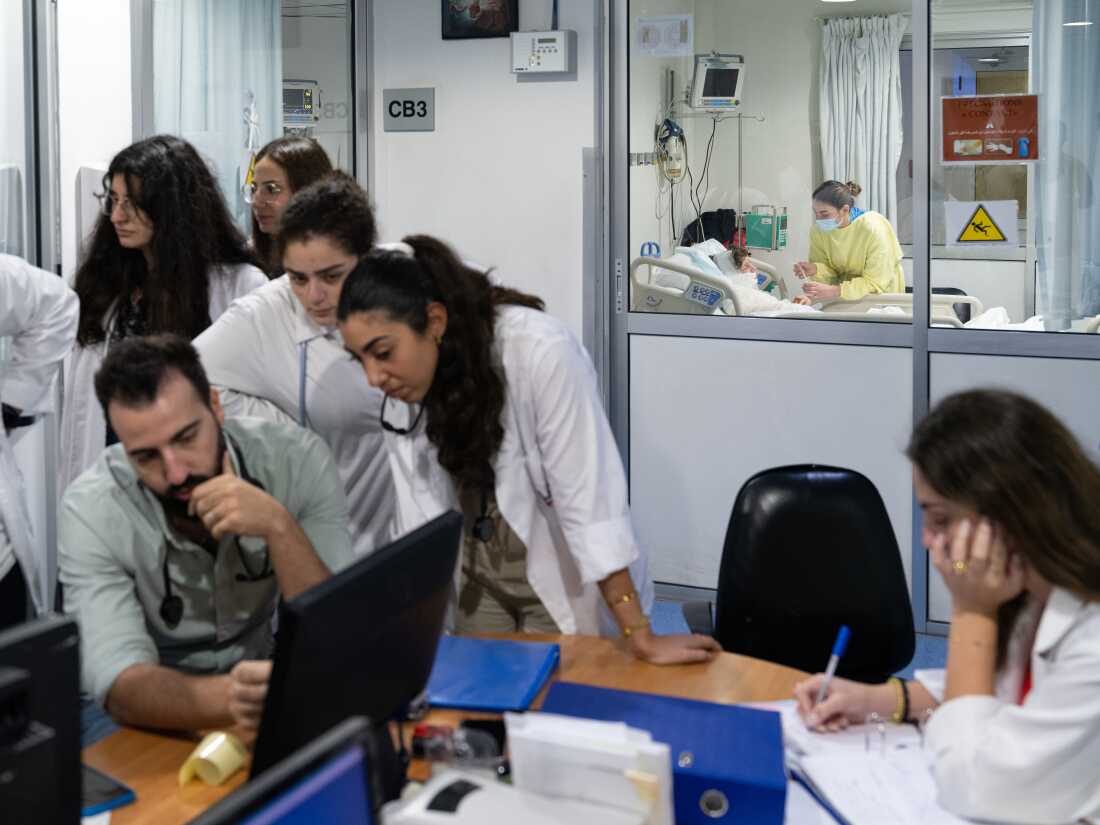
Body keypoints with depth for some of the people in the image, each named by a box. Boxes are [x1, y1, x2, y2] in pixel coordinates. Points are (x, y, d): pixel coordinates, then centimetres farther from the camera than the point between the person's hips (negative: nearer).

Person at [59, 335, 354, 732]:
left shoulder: (298, 459, -16)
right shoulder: (91, 511, -18)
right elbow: (120, 685, -28)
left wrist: (279, 527, -32)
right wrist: (226, 698, -48)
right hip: (168, 721, -1)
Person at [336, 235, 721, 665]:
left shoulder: (539, 351, -28)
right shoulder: (405, 378, -11)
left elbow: (587, 494, -28)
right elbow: (421, 511, -10)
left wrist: (640, 637, -27)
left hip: (565, 583, -5)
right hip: (478, 582, 5)